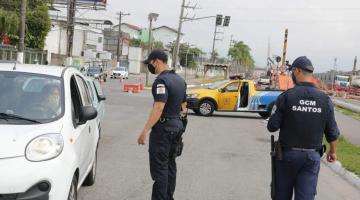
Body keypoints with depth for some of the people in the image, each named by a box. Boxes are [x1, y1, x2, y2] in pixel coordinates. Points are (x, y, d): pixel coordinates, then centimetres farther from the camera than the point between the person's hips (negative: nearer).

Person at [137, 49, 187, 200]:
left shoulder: (162, 80, -18)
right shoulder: (180, 80, 11)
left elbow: (158, 108, -26)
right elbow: (183, 105, 17)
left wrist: (145, 131, -27)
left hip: (163, 127, -9)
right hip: (177, 125, 9)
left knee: (159, 167, -6)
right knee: (170, 163, 17)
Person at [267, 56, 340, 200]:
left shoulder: (286, 97, -13)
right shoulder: (325, 100, -4)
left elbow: (273, 126, -12)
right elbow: (332, 132, 2)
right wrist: (333, 151, 20)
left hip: (288, 154, -1)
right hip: (312, 156, 2)